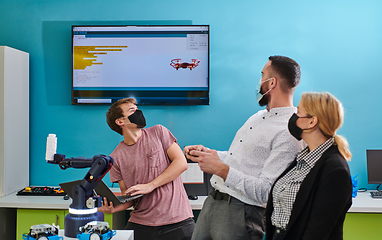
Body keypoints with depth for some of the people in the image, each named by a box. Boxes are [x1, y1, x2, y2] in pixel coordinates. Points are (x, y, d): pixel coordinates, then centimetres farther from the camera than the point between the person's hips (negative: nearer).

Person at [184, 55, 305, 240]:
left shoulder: (289, 133, -19)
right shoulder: (259, 116, 13)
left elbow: (265, 193, -23)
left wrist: (221, 169, -24)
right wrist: (207, 153, 8)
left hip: (241, 214, -8)